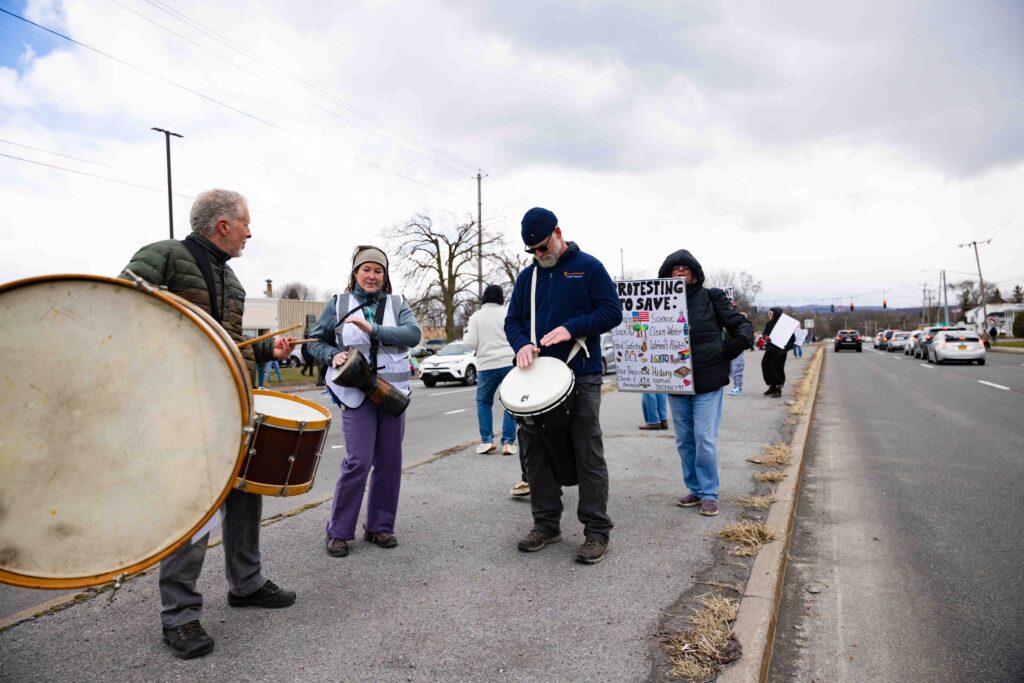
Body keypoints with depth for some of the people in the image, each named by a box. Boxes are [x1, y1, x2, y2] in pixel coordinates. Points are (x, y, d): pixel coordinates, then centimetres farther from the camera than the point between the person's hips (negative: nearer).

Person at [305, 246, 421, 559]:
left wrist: (374, 329, -22)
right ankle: (338, 531, 6)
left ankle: (380, 526, 21)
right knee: (358, 461, -9)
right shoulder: (338, 303, 6)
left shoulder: (397, 303, 8)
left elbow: (413, 334, -10)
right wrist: (333, 356, -10)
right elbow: (316, 341, 11)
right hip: (356, 392, -2)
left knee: (389, 461, 6)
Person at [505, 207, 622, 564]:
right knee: (537, 453, 8)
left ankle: (597, 531, 7)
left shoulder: (588, 267, 0)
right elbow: (513, 320, 13)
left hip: (581, 377, -5)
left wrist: (571, 328, -17)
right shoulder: (527, 276, 13)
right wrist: (522, 344, -9)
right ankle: (546, 524, 20)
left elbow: (611, 312, -5)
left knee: (588, 456, -1)